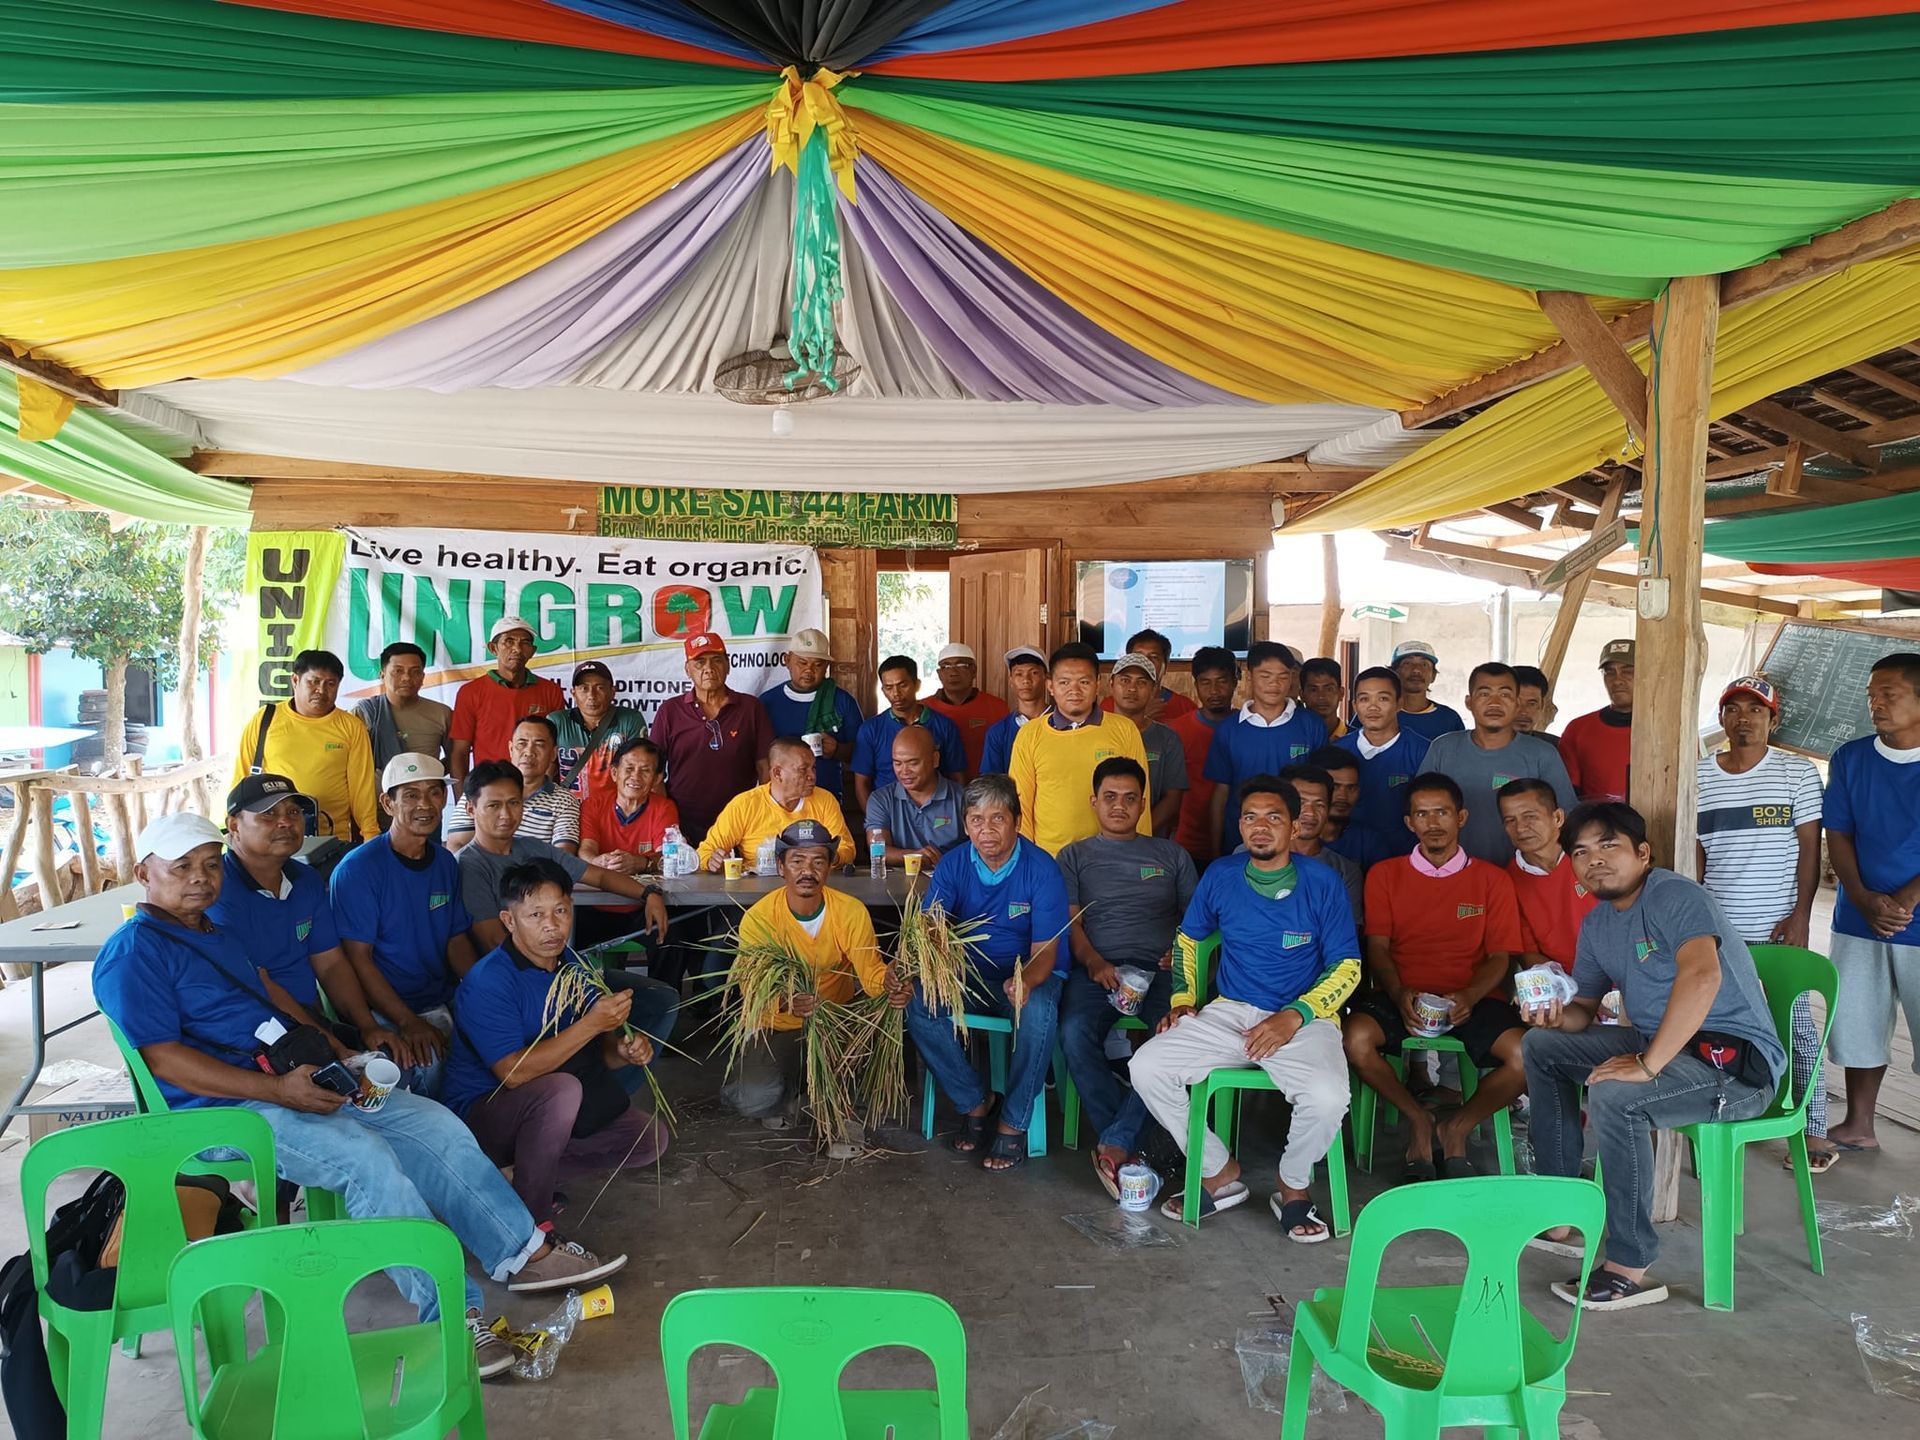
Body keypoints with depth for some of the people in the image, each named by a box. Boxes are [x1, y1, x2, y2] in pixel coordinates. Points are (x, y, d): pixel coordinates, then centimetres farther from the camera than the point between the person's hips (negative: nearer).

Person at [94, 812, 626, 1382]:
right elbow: (163, 1058, -17)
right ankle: (450, 1317, -27)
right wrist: (278, 1090, -23)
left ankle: (522, 1252, 1)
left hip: (295, 1082, 9)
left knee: (435, 1124, -3)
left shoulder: (217, 933, 20)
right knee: (365, 1156, -30)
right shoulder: (133, 952, -8)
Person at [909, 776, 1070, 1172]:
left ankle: (1013, 1124, -15)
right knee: (919, 1002, -25)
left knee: (1037, 1013, -36)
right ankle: (974, 1103, -7)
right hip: (970, 974, 3)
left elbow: (1046, 951, -17)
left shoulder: (1042, 869, -14)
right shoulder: (952, 865, -5)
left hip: (1028, 973, -3)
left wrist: (1025, 980, -40)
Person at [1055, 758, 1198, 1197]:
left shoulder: (1171, 855, 24)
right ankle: (1129, 1147, -22)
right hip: (1097, 969, 0)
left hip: (1160, 969, 1)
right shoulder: (1075, 857, 20)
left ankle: (1115, 1144, -29)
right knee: (1075, 1034, -33)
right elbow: (1070, 922, 8)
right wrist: (1094, 962, -11)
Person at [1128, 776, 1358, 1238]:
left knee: (1327, 1097, -33)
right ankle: (1219, 1174, 3)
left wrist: (1294, 1016, -15)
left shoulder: (1322, 883, -4)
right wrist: (1183, 1000, 5)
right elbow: (1186, 939, 20)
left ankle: (1293, 1187, 1)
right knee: (1146, 1068, -18)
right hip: (1230, 1011, 3)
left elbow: (1347, 966, -2)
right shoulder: (1220, 876, 5)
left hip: (1304, 1018, -3)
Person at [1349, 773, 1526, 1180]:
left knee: (1526, 1055, -28)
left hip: (1473, 998, 0)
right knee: (1355, 1039, -31)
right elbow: (1378, 947, 4)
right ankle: (1419, 1122, -2)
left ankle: (1456, 1129, -1)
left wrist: (1470, 997, -17)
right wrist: (1399, 994, -17)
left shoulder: (1492, 879, 12)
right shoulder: (1385, 874, 13)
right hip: (1404, 995, 0)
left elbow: (1500, 955, 5)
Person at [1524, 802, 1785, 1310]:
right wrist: (1556, 1016, -9)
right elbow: (1583, 1010, 16)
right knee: (1541, 1046, 10)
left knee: (1613, 1096, -33)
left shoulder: (1673, 896, -17)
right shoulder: (1596, 925, 11)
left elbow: (1701, 976, -36)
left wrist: (1647, 1064, -36)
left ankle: (1630, 1270, -21)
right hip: (1662, 1042, 10)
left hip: (1736, 1060, -10)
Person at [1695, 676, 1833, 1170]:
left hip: (1778, 928, -2)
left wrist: (1800, 916, -8)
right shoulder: (1698, 777, 6)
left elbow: (1809, 848, -2)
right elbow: (1695, 852, 9)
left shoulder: (1797, 773, 0)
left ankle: (1813, 1130, 13)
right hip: (1717, 930, 2)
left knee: (1796, 1026, 3)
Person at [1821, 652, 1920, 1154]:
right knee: (1857, 1026, 10)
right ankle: (1858, 1126, 25)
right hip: (1859, 924, 3)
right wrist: (1866, 901, -10)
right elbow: (1837, 836, 2)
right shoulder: (1850, 759, 3)